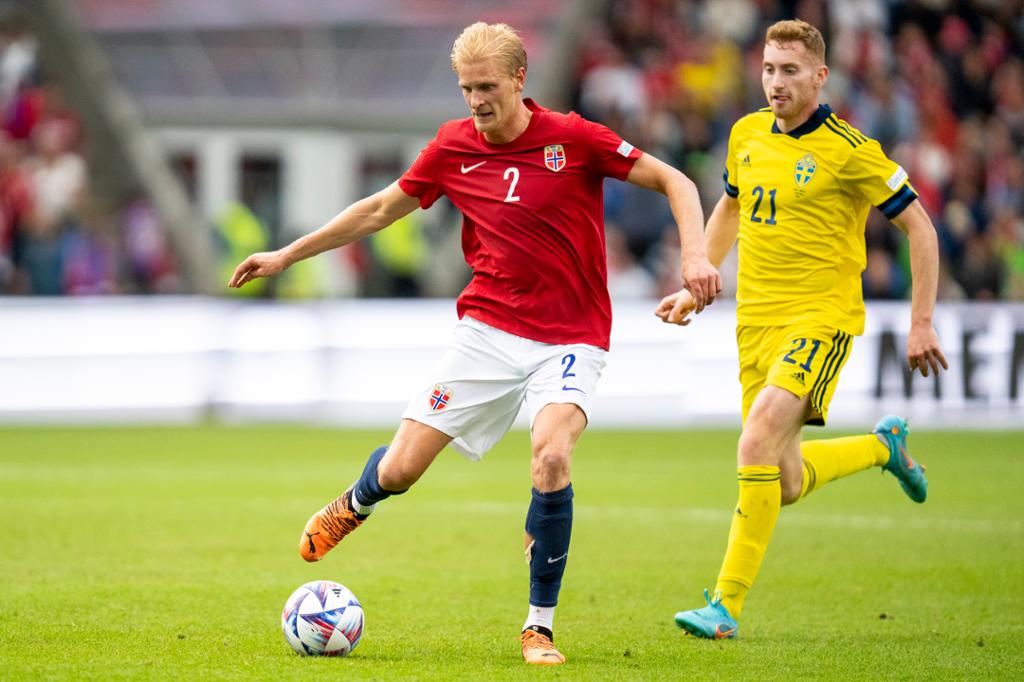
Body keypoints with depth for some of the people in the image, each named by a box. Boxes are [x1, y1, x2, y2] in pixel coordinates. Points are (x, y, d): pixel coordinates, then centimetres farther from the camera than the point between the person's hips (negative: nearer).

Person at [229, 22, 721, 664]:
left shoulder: (573, 138, -9)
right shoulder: (453, 148, 1)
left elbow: (675, 182, -4)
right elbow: (380, 210, 15)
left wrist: (695, 255, -21)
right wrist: (286, 255, 17)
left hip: (570, 339, -3)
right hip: (488, 328, 3)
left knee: (551, 455, -29)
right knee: (400, 469, -4)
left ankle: (540, 627, -11)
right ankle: (355, 505, 37)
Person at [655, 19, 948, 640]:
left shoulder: (849, 151, -11)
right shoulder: (747, 135, 7)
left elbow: (920, 228, -5)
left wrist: (922, 322, -7)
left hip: (821, 316, -6)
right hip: (756, 319, 6)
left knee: (758, 441, -26)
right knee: (786, 486, 7)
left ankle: (727, 605, -22)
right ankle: (884, 445, 38)